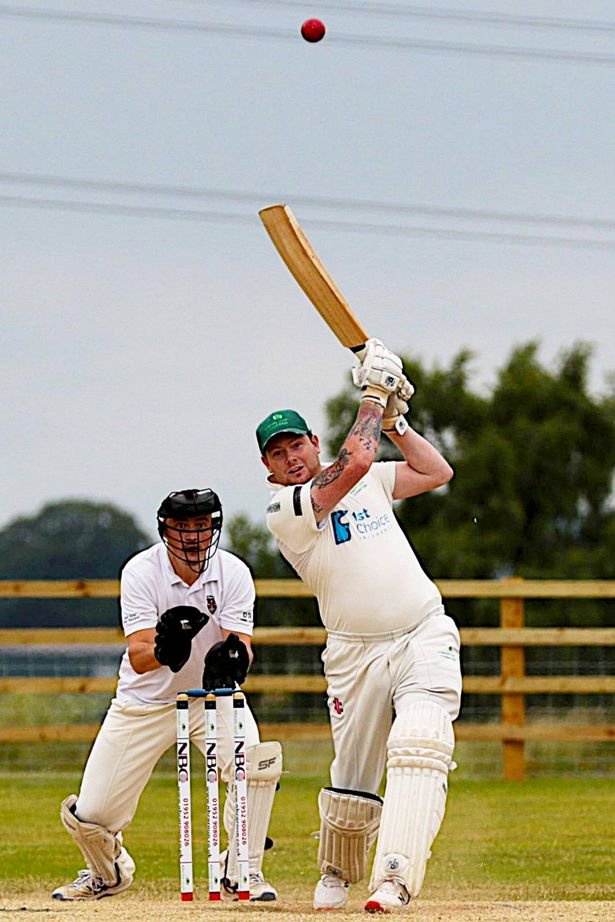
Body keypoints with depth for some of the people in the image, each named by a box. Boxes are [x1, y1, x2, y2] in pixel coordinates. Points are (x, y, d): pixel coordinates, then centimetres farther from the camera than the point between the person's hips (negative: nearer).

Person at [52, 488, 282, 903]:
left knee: (254, 760, -29)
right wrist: (164, 649, -51)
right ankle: (107, 873, 32)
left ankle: (243, 871, -8)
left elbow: (242, 645, -23)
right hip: (144, 701, -1)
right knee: (89, 817, -4)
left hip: (212, 695, 1)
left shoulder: (233, 573, -14)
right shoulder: (141, 571, -19)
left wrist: (232, 656, -48)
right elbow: (138, 658, -28)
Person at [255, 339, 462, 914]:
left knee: (419, 748, -21)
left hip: (425, 635, 2)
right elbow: (354, 462, -16)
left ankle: (394, 879, -30)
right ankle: (337, 872, 32)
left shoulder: (371, 481, 14)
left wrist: (394, 420, 7)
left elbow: (436, 473, 15)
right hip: (356, 653, -2)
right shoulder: (282, 510, -6)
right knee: (352, 782, 2)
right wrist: (373, 395, -5)